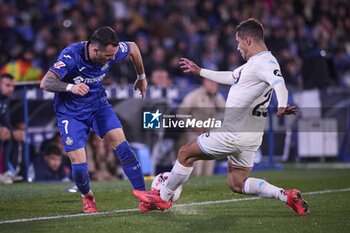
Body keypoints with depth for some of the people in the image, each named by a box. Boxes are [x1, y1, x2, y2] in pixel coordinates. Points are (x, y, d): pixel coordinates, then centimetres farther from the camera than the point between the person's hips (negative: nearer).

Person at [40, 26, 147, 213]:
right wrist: (70, 87, -54)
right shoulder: (71, 56, -31)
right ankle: (87, 197, 21)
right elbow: (45, 83, -37)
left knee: (121, 143, -16)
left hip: (98, 105, 3)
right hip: (71, 112, -3)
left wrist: (141, 77, 15)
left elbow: (133, 48, 5)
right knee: (78, 162, -11)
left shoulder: (112, 51, -18)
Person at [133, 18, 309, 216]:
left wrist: (282, 107, -55)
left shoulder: (265, 62, -17)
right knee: (237, 184, 11)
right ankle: (287, 196, -2)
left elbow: (280, 85, -35)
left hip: (234, 133, -10)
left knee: (186, 153, 6)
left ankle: (163, 198, 19)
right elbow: (230, 77, 30)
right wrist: (199, 71, 38)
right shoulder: (255, 62, 15)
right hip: (249, 135, 10)